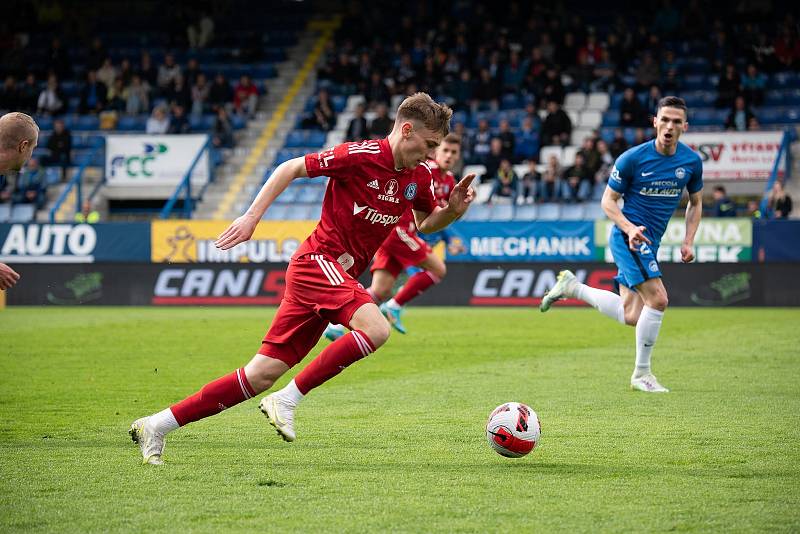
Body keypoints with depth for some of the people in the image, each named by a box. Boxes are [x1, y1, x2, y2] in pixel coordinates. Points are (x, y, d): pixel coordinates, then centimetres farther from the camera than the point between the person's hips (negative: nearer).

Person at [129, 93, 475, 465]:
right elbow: (290, 169, -7)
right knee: (376, 328, -30)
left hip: (341, 276, 7)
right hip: (318, 260, -7)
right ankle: (287, 400, -20)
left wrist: (453, 210, 4)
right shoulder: (361, 155, -13)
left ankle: (156, 425, 7)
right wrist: (252, 216, -12)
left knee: (262, 375, 3)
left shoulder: (418, 177, 9)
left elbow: (426, 224, 25)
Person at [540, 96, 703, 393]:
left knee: (630, 316, 6)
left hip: (649, 241, 7)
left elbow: (695, 203, 16)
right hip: (628, 237, -7)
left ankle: (572, 287, 24)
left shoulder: (692, 162, 1)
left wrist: (688, 241, 3)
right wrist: (629, 228, -22)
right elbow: (608, 200, -5)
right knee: (658, 299, -20)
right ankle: (642, 374, -6)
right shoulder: (633, 158, -13)